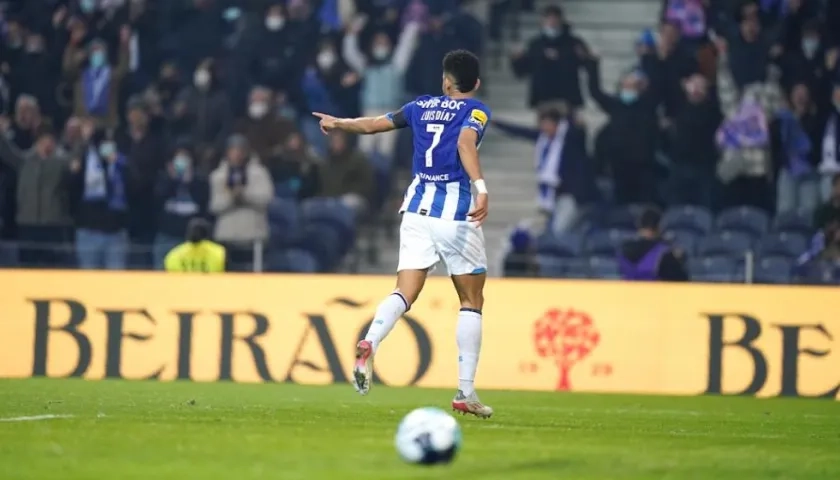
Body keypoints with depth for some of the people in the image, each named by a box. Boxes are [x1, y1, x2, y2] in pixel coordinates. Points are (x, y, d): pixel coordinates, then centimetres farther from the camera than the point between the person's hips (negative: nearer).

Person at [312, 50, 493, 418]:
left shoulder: (422, 106, 15)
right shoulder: (476, 111, 2)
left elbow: (372, 124, 22)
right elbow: (465, 142, -19)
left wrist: (337, 123, 41)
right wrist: (481, 188, -31)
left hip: (417, 208, 4)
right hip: (456, 210, -4)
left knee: (404, 293, -3)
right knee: (472, 302, 7)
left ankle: (369, 343, -35)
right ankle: (465, 391, 2)